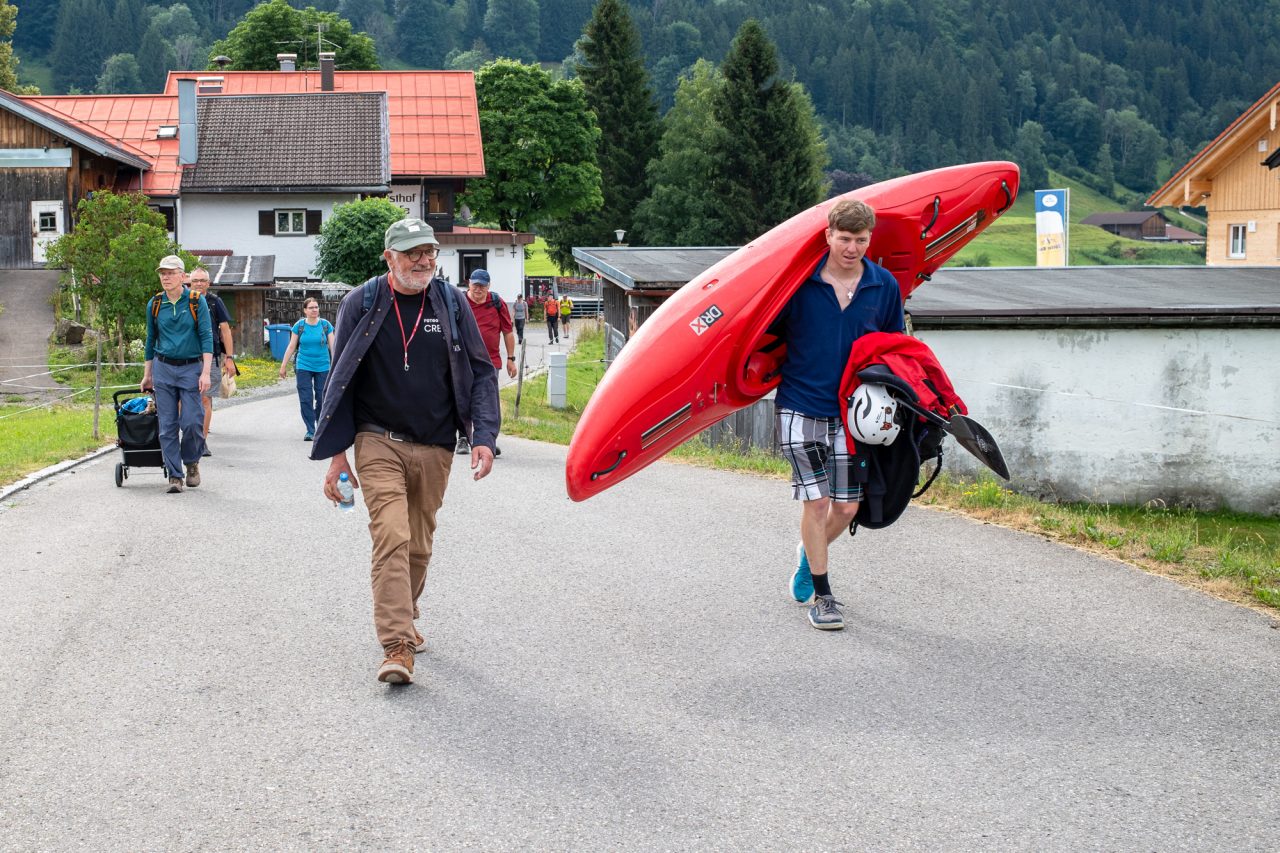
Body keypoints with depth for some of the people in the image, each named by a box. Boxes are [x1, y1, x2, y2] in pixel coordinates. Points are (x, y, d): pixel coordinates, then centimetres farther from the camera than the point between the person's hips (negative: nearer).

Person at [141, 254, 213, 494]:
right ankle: (174, 476, 5)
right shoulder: (154, 304, 5)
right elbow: (151, 340, 15)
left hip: (191, 368, -3)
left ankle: (192, 463, 18)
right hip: (163, 368, 3)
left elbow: (206, 337, -7)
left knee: (191, 422, -8)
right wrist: (147, 375, 16)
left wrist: (205, 373, -15)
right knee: (167, 425, -1)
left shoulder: (196, 302, -4)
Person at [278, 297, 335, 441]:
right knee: (306, 399, -4)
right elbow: (291, 347, 7)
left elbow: (332, 347, 4)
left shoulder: (326, 325, 1)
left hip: (323, 368, 0)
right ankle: (310, 431, 1)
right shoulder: (299, 326, 1)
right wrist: (283, 366, 8)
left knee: (322, 399, 2)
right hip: (303, 367, 0)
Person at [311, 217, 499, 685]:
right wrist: (336, 452, 0)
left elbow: (481, 373, 7)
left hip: (435, 448, 3)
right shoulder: (362, 304, -2)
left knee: (419, 545, 13)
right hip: (379, 442, -3)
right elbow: (340, 380, 4)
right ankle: (397, 646, -18)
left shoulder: (450, 303, 3)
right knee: (391, 538, -16)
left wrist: (482, 437, -5)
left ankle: (402, 620, 35)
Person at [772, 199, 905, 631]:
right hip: (801, 406, -3)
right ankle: (820, 596, 10)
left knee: (847, 506, 6)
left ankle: (809, 552, 37)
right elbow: (768, 334, 4)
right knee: (816, 501, -4)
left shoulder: (884, 286, 0)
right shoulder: (800, 282, -8)